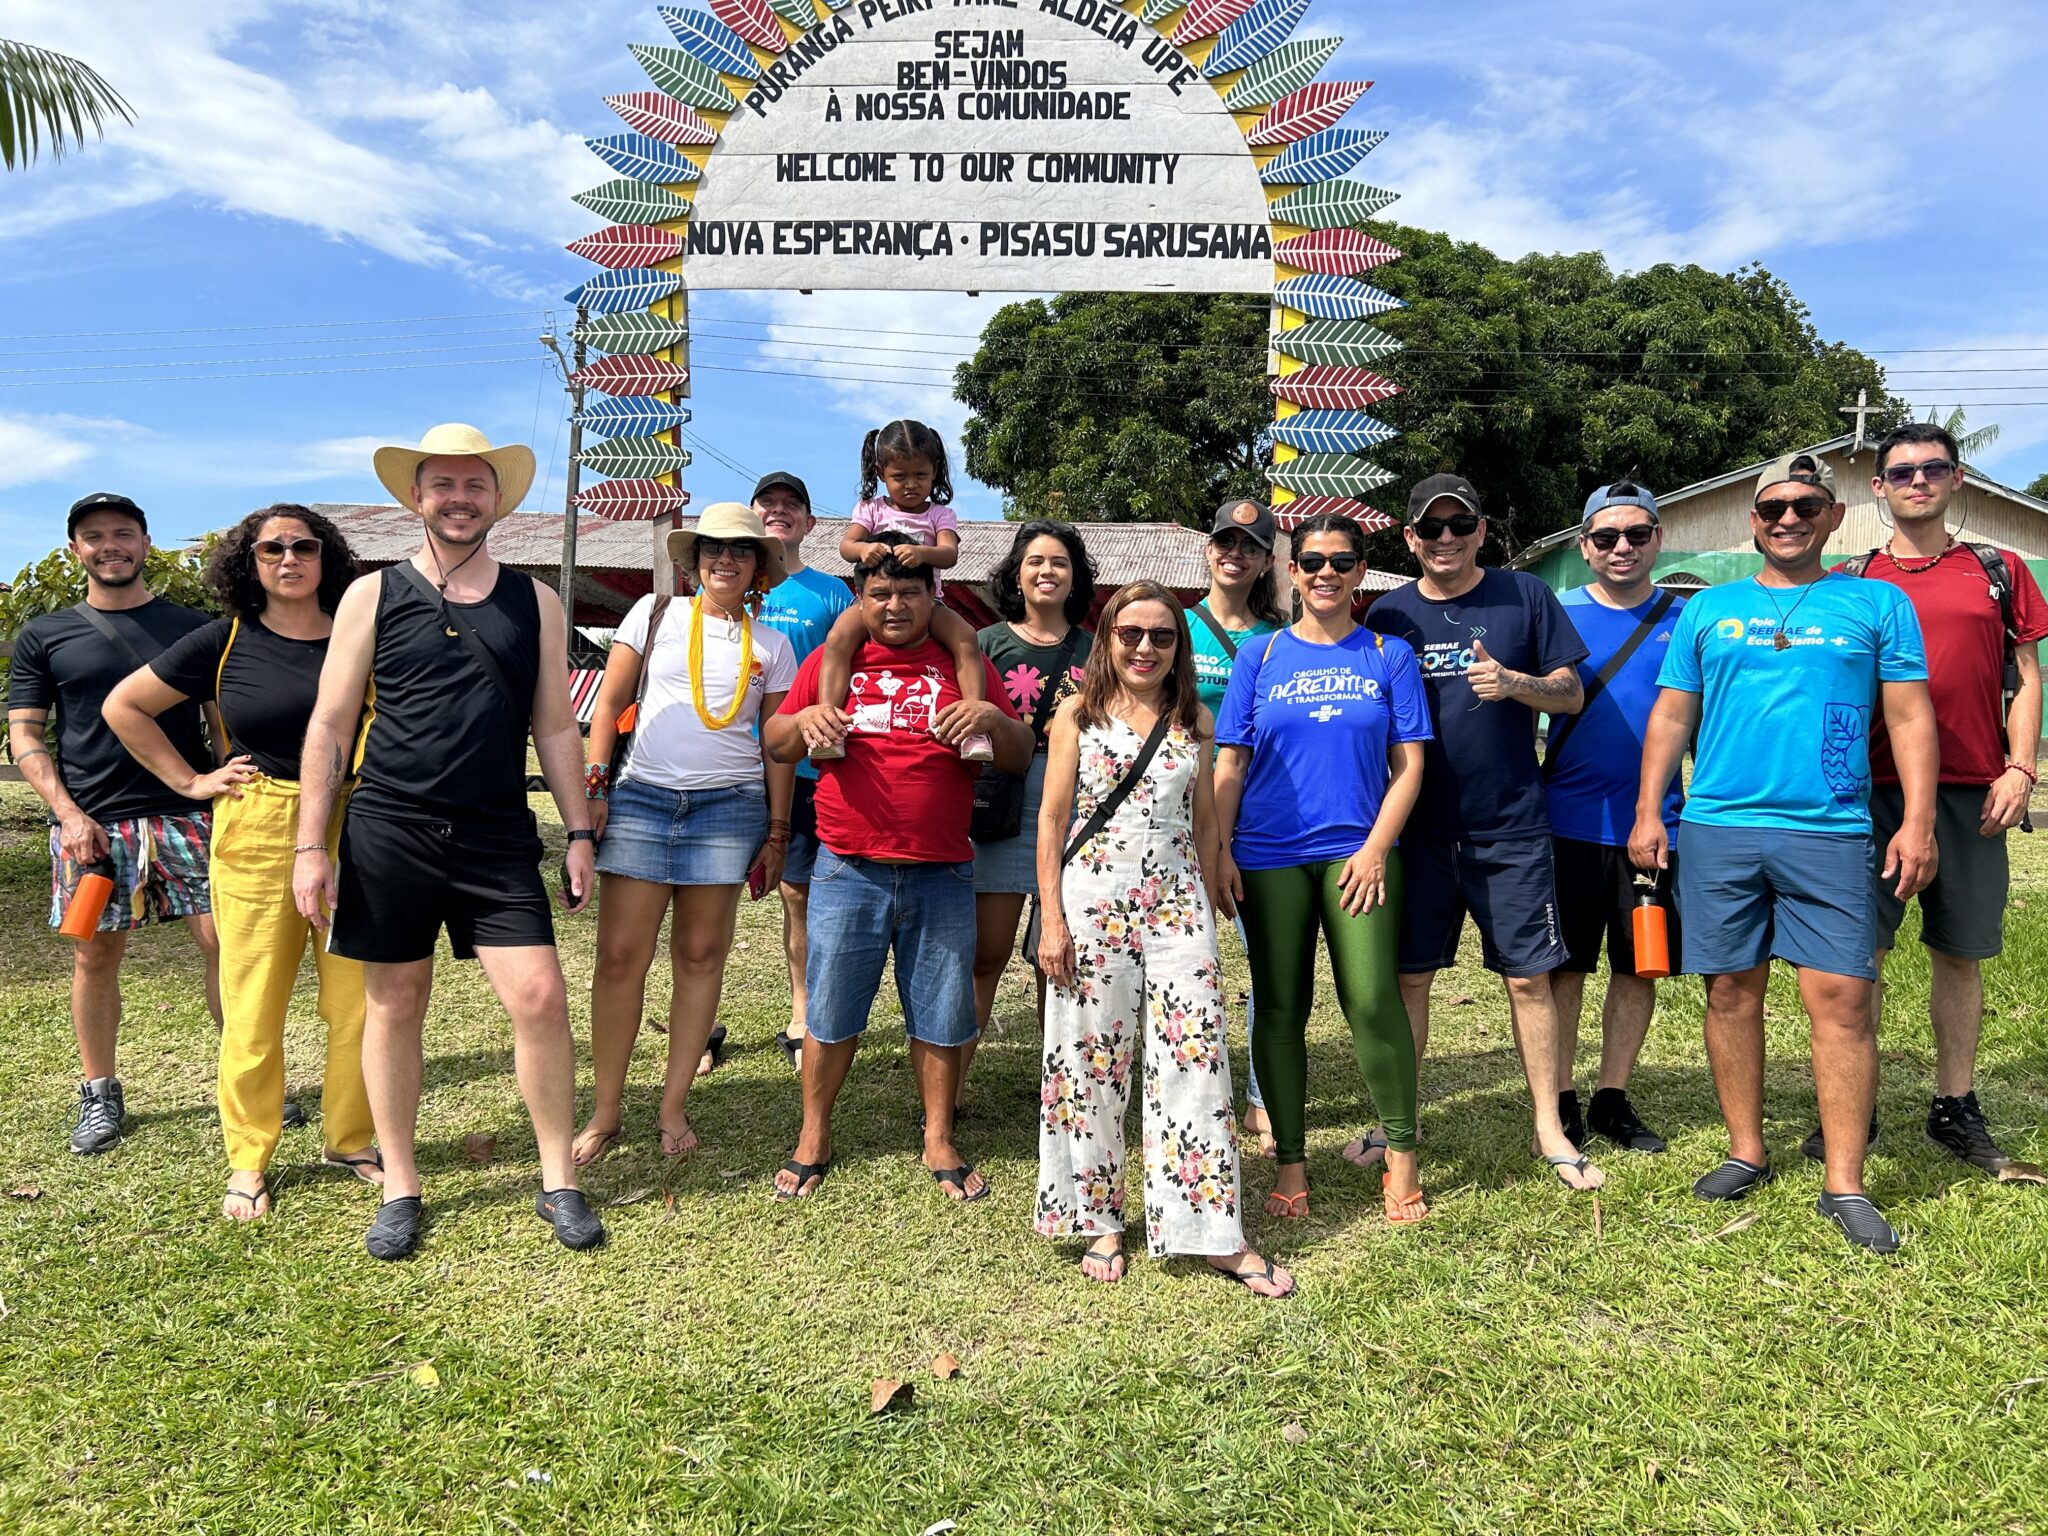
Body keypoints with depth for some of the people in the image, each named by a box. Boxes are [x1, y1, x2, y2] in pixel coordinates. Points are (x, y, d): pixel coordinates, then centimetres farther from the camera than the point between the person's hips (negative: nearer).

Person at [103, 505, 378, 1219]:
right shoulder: (224, 643, 3)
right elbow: (123, 706, 13)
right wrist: (188, 781, 5)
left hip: (351, 832, 1)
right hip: (255, 833, -1)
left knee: (358, 1001, 4)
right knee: (253, 1006, 3)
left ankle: (350, 1139, 22)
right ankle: (248, 1160, 18)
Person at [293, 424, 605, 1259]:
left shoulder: (535, 602, 8)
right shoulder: (374, 595, 3)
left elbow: (556, 727, 11)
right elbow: (329, 726, 3)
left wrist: (579, 831, 5)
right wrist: (310, 845, -3)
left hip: (499, 838, 1)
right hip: (388, 834, 0)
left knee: (540, 998, -6)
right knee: (394, 1003, 8)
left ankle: (559, 1182, 10)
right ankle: (399, 1187, 24)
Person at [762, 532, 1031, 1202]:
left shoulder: (964, 664, 8)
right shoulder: (831, 660, 9)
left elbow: (1020, 758, 6)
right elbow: (774, 745, 10)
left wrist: (992, 718, -15)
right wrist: (805, 720, -11)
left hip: (941, 875, 0)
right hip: (848, 870, 0)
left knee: (940, 1014, 8)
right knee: (830, 1012, 6)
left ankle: (939, 1141, 24)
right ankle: (813, 1138, 24)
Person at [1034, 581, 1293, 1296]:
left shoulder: (1196, 721, 9)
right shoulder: (1078, 713, 3)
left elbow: (1204, 824, 13)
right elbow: (1052, 819, 0)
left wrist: (1206, 910, 10)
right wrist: (1051, 918, -5)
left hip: (1176, 904, 2)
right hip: (1092, 901, -1)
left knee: (1196, 1058, -2)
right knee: (1092, 1063, 5)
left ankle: (1217, 1236, 6)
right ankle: (1100, 1219, 21)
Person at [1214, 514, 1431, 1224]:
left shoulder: (1389, 655, 7)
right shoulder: (1259, 656, 8)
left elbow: (1408, 765, 3)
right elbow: (1229, 766, 7)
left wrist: (1377, 847, -8)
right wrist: (1220, 853, -1)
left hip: (1357, 851, -1)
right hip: (1269, 856, 1)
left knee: (1373, 1000, -11)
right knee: (1279, 1007, 6)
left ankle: (1401, 1157, 6)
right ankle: (1290, 1161, 19)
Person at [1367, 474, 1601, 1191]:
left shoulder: (1524, 596, 1)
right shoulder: (1388, 615, 5)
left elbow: (1572, 694, 1)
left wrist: (1514, 683, -19)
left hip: (1511, 828, -1)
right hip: (1419, 829, 2)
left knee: (1529, 976, 4)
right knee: (1408, 976, 7)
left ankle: (1549, 1129, 17)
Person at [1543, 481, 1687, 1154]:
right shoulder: (1557, 613, 1)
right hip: (1570, 822, -2)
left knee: (1638, 967, 9)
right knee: (1564, 967, 4)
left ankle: (1613, 1098, 24)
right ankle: (1560, 1102, 17)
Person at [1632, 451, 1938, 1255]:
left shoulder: (1877, 604, 9)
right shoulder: (1709, 609, 13)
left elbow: (1909, 718, 5)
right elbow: (1671, 715, 13)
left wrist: (1918, 823, -4)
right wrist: (1649, 812, 5)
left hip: (1829, 830, -2)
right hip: (1718, 828, 2)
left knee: (1842, 996, -5)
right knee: (1731, 992, 6)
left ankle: (1845, 1184, 4)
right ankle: (1747, 1152, 20)